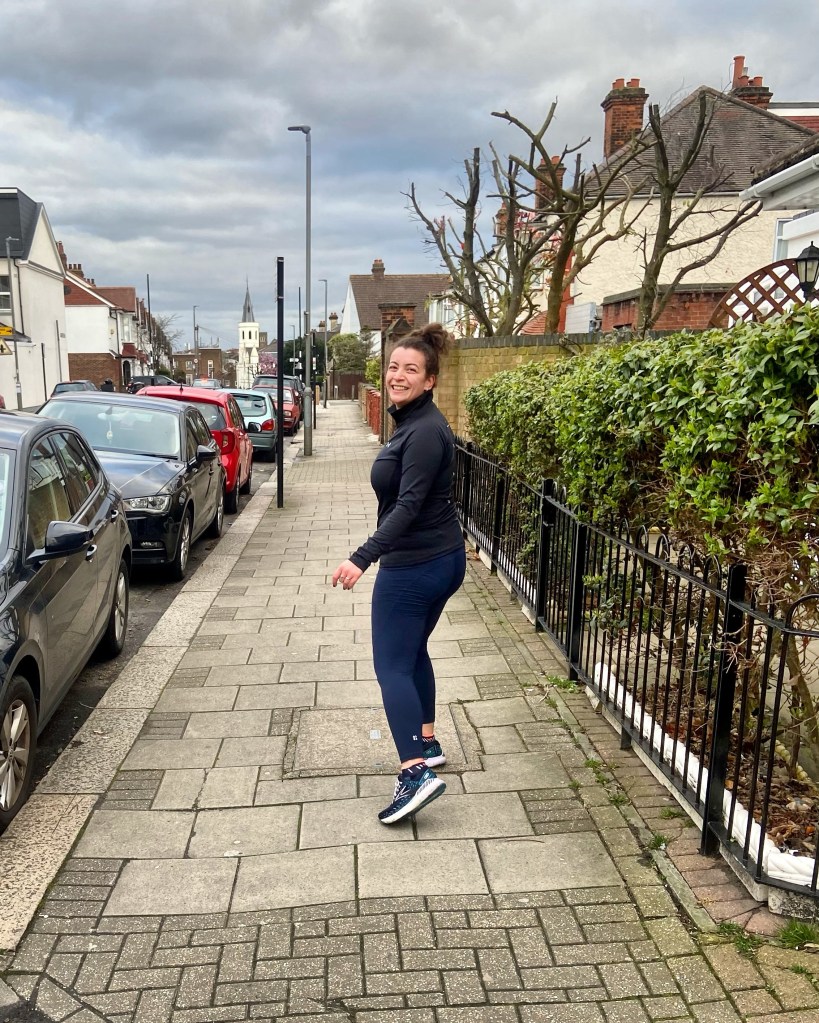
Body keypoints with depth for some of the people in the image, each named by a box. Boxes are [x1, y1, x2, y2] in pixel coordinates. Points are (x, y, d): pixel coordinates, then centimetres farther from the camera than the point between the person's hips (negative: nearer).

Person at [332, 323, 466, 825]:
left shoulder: (425, 430, -20)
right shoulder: (413, 422, 11)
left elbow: (409, 504, -28)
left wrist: (363, 558, -35)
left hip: (414, 565, -10)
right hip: (442, 558, 10)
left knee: (392, 666, -5)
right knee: (413, 652, 21)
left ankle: (417, 772, -8)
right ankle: (428, 743, 34)